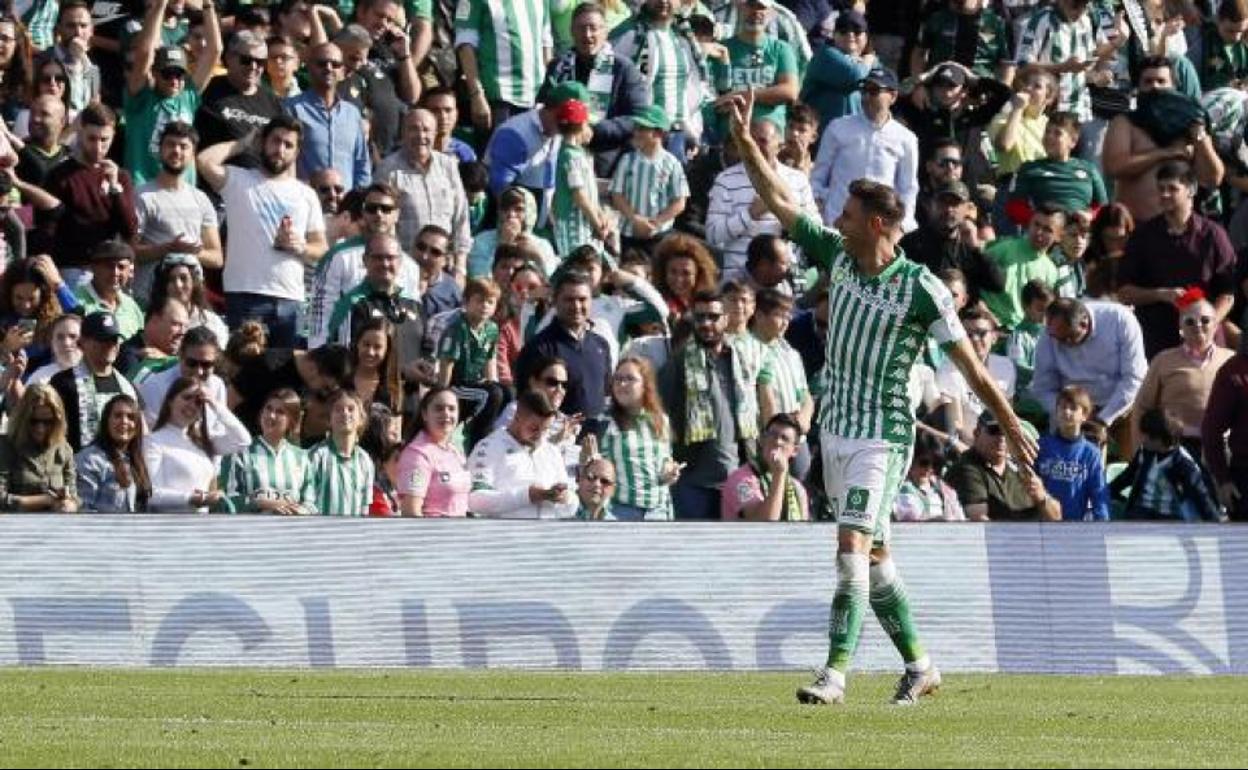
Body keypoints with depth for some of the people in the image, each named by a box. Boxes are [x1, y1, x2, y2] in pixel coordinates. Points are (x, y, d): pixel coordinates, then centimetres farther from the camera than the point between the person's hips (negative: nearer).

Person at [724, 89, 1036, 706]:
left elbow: (969, 363, -10)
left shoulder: (920, 289, -15)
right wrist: (744, 140, 1)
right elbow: (777, 201, 8)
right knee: (873, 553, 14)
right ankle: (919, 665, 25)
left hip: (882, 436, -7)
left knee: (853, 546, -18)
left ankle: (836, 672, -22)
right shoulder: (837, 257, 3)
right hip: (836, 428, 7)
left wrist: (1011, 426, -6)